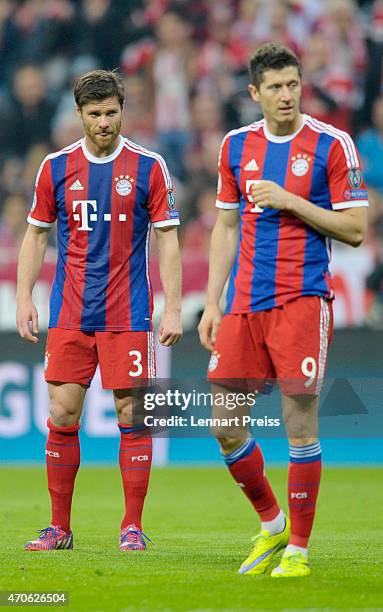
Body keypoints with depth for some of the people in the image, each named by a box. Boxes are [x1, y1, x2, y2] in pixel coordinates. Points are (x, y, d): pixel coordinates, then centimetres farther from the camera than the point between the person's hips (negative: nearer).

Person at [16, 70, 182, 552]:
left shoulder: (148, 167, 1)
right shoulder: (56, 167, 6)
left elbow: (167, 239, 2)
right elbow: (36, 236, 13)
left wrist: (172, 308, -4)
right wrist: (24, 298, 4)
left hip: (128, 315, -2)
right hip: (69, 314, 2)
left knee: (132, 415, -3)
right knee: (62, 415, -1)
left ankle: (133, 527, 5)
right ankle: (59, 527, 8)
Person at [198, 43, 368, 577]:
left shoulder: (331, 145, -3)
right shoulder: (237, 145, 10)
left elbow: (355, 230, -5)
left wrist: (290, 201, -14)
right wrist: (213, 303, 11)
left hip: (302, 300, -5)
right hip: (243, 305, 5)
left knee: (300, 422, -6)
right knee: (225, 425, 2)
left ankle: (297, 549, 4)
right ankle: (272, 524, 23)